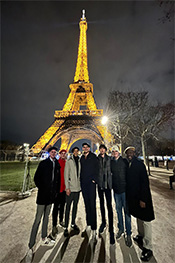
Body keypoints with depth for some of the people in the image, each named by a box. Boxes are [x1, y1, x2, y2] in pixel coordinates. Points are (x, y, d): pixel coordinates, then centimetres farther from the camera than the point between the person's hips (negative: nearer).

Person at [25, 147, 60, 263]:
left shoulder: (57, 164, 3)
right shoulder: (43, 163, -8)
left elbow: (58, 178, 9)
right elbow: (36, 178, -4)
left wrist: (56, 190, 6)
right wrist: (42, 188, -6)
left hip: (51, 195, 5)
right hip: (43, 194, -5)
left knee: (46, 216, 20)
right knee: (38, 219, 0)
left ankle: (44, 239, 37)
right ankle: (31, 247, 14)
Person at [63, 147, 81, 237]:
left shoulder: (79, 161, 3)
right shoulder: (69, 161, -9)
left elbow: (79, 174, 9)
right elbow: (66, 175, -9)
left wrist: (80, 184, 8)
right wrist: (67, 187, -11)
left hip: (77, 187, 5)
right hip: (70, 188, -5)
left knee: (75, 205, 17)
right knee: (68, 207, 4)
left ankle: (73, 223, 34)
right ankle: (66, 227, 19)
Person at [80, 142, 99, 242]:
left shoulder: (93, 157, -3)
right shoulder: (82, 158, 11)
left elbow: (97, 169, -5)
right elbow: (81, 170, 15)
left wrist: (94, 179, -11)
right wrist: (81, 180, 9)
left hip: (91, 183, -5)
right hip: (83, 184, 5)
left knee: (92, 206, -4)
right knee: (87, 205, 15)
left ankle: (93, 230, 5)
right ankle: (88, 225, 30)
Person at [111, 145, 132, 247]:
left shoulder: (124, 161, -8)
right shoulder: (111, 162, 3)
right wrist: (112, 185, 6)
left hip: (124, 189, -4)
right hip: (116, 189, 4)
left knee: (126, 211, 4)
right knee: (118, 210, 17)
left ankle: (128, 234, 20)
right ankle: (121, 229, 35)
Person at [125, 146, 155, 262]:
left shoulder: (139, 164, -17)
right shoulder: (128, 165, 4)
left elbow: (145, 182, -19)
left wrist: (142, 199, -20)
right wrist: (128, 195, 11)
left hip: (141, 196, -7)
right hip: (133, 196, 7)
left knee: (145, 220, 5)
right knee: (139, 217, 23)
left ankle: (148, 248, 22)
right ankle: (141, 236, 43)